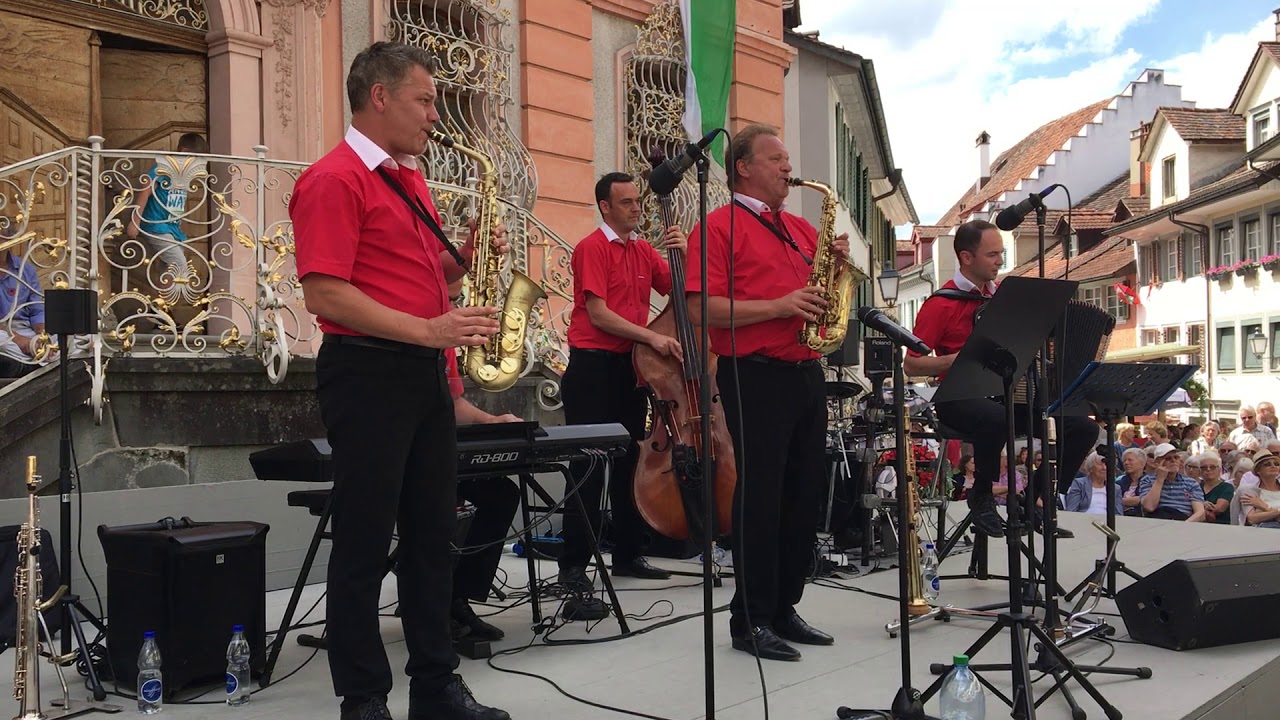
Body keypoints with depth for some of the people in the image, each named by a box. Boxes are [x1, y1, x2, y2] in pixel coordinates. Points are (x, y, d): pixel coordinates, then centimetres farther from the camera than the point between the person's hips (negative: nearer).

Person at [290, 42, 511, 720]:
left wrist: (462, 258, 5)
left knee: (433, 533, 13)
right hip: (367, 374, -9)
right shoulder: (334, 180, -10)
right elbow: (324, 293, -19)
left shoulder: (410, 180, 17)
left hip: (425, 374, 9)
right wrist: (427, 330, -23)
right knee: (365, 542, 0)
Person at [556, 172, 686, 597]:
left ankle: (628, 555, 22)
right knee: (589, 466, -6)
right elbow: (598, 314, -16)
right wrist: (651, 336, -22)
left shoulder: (644, 251, 12)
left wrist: (683, 254, -5)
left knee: (631, 459, 12)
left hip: (632, 364, 7)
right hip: (593, 366, -7)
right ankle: (574, 564, 0)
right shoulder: (592, 248, -8)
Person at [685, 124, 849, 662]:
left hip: (806, 372, 8)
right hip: (754, 374, -8)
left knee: (805, 493, 10)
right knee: (760, 495, -4)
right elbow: (701, 308, -14)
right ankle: (750, 621, 6)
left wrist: (838, 263, 2)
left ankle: (784, 607, 22)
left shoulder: (802, 229, 19)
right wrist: (777, 306, -20)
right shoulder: (719, 226, -4)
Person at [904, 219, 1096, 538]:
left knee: (1083, 427, -8)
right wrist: (957, 360, -22)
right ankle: (981, 497, -15)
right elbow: (911, 364, -9)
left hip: (1008, 394, 7)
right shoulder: (942, 304, -8)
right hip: (961, 398, -7)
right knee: (996, 418, -40)